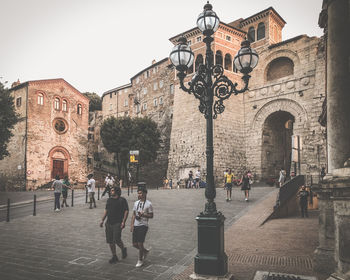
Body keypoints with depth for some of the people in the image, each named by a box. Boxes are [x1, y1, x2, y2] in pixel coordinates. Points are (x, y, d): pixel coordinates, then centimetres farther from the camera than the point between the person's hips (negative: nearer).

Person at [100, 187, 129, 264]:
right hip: (109, 223, 6)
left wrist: (123, 222, -15)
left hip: (118, 223, -6)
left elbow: (126, 211, -7)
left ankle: (123, 249, 20)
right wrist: (102, 220, 14)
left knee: (117, 240, -11)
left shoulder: (122, 200, -4)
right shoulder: (109, 200, 14)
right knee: (110, 241, 7)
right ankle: (114, 256, 21)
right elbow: (106, 210, 20)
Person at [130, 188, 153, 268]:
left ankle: (140, 260, 15)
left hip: (143, 226, -6)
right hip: (135, 225, 6)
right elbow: (133, 215, 13)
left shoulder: (148, 204, -6)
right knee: (134, 244, 7)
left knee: (140, 244, -5)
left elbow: (151, 215, -4)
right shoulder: (136, 203, 10)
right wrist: (132, 225, 5)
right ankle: (145, 251, 35)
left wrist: (143, 214, -21)